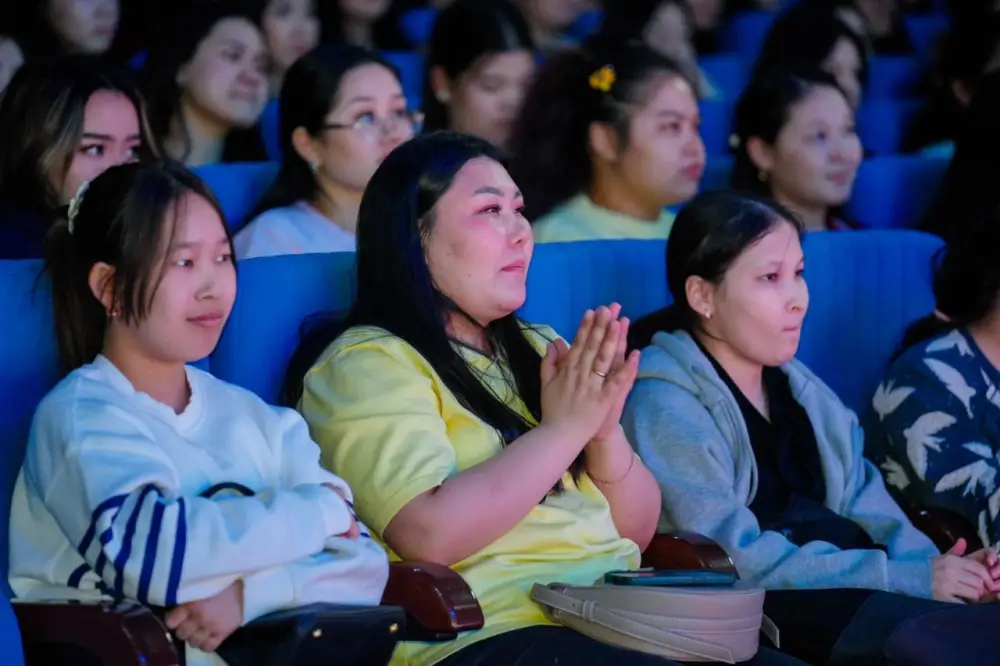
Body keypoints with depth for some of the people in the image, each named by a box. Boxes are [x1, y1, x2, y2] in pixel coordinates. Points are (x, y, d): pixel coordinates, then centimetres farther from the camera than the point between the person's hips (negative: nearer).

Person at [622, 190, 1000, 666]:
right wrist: (909, 579, -20)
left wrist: (929, 565, -13)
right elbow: (738, 560, -17)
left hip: (850, 597, 7)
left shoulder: (804, 392, 18)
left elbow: (865, 509, 10)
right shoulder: (664, 406, -8)